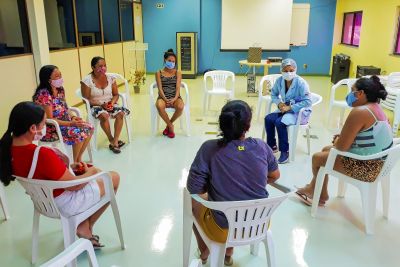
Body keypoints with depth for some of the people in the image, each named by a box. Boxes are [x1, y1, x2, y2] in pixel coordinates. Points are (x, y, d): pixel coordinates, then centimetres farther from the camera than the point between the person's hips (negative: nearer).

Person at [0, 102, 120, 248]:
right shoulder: (43, 154, -37)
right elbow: (74, 185, -25)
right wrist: (91, 172, -7)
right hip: (66, 204, -8)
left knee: (95, 170, 26)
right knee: (114, 177, 10)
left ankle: (83, 225, 22)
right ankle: (86, 228, 22)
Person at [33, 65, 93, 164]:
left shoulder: (60, 89, 3)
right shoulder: (44, 94, -22)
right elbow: (50, 119, -22)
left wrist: (73, 117, -8)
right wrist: (70, 123, -26)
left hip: (64, 123, 9)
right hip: (51, 129, -9)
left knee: (89, 128, -1)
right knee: (79, 134, -24)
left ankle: (79, 159, 11)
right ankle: (75, 163, -2)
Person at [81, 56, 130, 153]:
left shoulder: (110, 78, 2)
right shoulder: (87, 81, -9)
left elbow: (116, 94, 9)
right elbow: (86, 99, -8)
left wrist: (112, 102, -14)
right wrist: (101, 104, -19)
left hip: (110, 104, 4)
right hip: (95, 106, -3)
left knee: (120, 113, -27)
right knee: (104, 115, -36)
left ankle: (115, 142, -22)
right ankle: (111, 140, -16)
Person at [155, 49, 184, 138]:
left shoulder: (178, 73, 8)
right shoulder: (159, 73, 6)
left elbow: (178, 88, -3)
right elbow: (160, 88, -3)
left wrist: (175, 99, -22)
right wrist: (165, 99, -20)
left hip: (175, 97, 1)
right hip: (163, 97, -1)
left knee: (180, 107, -35)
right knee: (159, 106, -37)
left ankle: (168, 125, -5)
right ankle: (170, 126, -13)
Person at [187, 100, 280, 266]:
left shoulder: (210, 148, -22)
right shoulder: (261, 146, -12)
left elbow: (193, 190, -16)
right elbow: (274, 176, 5)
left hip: (225, 229, -3)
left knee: (194, 203, 27)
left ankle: (204, 252, 48)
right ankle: (229, 252, 48)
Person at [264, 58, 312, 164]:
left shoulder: (301, 82, -21)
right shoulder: (279, 80, -5)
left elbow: (307, 102, -23)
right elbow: (273, 94, 9)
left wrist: (290, 107, -26)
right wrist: (279, 103, -12)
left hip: (300, 111, -6)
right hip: (285, 108, 6)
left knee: (280, 122, -29)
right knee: (268, 119, -16)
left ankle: (285, 151, -15)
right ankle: (272, 146, 3)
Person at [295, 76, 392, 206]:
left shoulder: (359, 112, -25)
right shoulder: (376, 108, 5)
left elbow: (342, 147, -24)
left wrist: (337, 141, -1)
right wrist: (343, 137, 6)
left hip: (365, 167, -10)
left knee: (317, 157, 9)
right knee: (326, 150, 22)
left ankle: (313, 189, 39)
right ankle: (321, 194, 31)